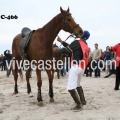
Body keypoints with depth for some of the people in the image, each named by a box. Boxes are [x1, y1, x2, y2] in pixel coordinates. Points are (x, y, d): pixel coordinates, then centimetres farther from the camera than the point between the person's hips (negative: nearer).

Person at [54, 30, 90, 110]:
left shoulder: (77, 42, -8)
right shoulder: (85, 45, 16)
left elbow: (66, 50, -13)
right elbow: (70, 47, 21)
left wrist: (54, 52, -4)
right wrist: (62, 41, 24)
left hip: (76, 67, -9)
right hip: (82, 67, 9)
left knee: (70, 88, -7)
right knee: (78, 84, 28)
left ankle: (79, 105, -4)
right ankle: (83, 101, 31)